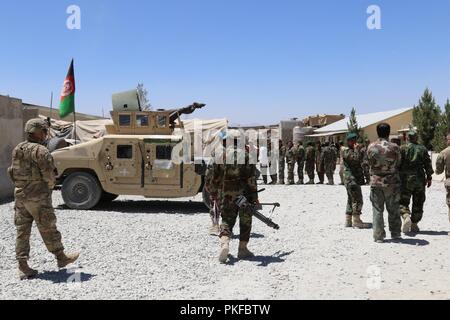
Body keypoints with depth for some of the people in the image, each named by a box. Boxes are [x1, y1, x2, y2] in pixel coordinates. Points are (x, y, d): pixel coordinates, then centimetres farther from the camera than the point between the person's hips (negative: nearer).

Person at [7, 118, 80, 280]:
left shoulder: (17, 150, 9)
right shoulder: (41, 151, -16)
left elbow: (11, 172, 13)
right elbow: (49, 175, -19)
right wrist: (50, 186, 1)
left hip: (20, 195, 7)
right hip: (38, 197, -7)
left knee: (22, 231, 9)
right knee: (48, 229, 5)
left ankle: (23, 266, 10)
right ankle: (61, 258, 20)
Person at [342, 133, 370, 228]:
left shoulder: (352, 150, 21)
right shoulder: (346, 151, -11)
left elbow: (358, 162, 26)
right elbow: (356, 159, -27)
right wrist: (356, 149, -14)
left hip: (354, 179, 11)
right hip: (351, 179, -11)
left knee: (351, 200, 12)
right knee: (358, 200, -11)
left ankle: (348, 221, 16)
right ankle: (356, 221, -7)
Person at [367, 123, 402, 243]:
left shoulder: (371, 147, -5)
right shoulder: (394, 147, -9)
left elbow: (369, 163, 4)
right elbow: (398, 164, 2)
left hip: (375, 182, 1)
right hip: (392, 182, -1)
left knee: (377, 210, 7)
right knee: (393, 209, 13)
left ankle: (378, 236, 8)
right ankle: (395, 233, 23)